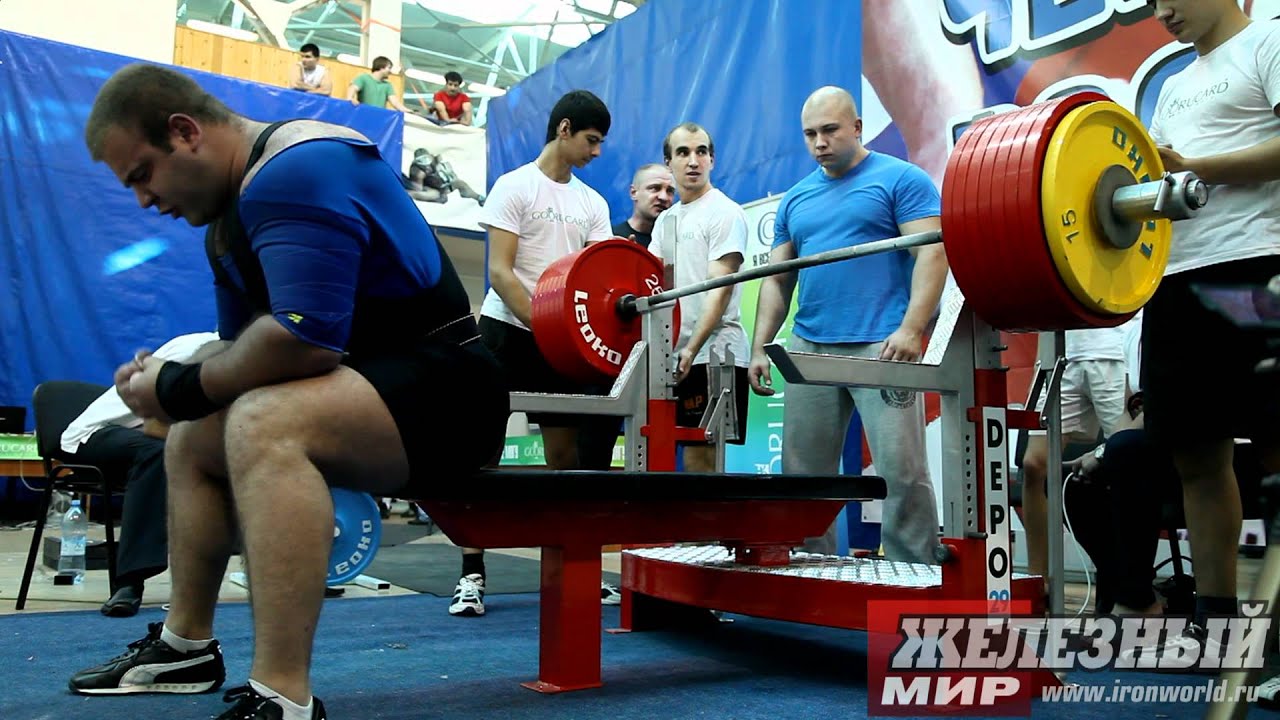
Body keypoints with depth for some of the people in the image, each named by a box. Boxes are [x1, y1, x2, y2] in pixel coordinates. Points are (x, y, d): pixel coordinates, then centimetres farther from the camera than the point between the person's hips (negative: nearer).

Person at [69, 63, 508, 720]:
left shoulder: (296, 168, -17)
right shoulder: (231, 215, 15)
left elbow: (306, 334, -30)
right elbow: (246, 348, 18)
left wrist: (182, 389, -15)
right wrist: (167, 378, -1)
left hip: (441, 390, -11)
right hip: (365, 388, 11)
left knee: (263, 424, -35)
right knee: (189, 440, 20)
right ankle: (186, 646, 29)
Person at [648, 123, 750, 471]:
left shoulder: (724, 213, -6)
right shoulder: (666, 220, 18)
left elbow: (720, 289, -15)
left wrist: (692, 349, -24)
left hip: (712, 354, -7)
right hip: (675, 354, 8)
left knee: (701, 458, -8)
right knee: (693, 456, 10)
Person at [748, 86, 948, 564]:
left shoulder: (900, 179, 3)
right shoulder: (796, 199, 19)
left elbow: (932, 254, -7)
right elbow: (776, 280, 20)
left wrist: (910, 329, -19)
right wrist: (759, 348, 10)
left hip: (880, 345, -5)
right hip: (809, 349, 6)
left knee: (901, 471, -8)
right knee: (803, 473, 6)